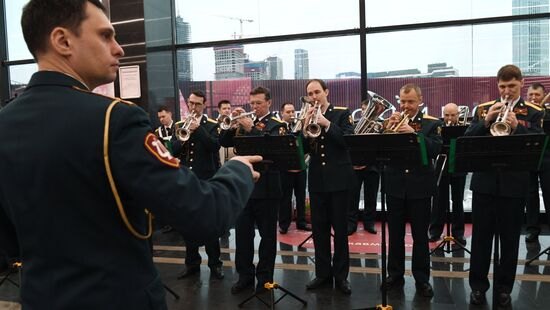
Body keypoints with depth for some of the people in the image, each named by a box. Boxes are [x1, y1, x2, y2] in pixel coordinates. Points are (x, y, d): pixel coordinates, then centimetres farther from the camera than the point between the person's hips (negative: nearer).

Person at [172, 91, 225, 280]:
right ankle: (192, 263, 22)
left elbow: (215, 145, -15)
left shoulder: (212, 125, 1)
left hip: (206, 180, -3)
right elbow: (173, 150, 0)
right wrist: (182, 138, -18)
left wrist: (198, 128, -21)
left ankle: (215, 263, 14)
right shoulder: (179, 125, 10)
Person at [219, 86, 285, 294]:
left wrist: (251, 128, -25)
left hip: (267, 187, -4)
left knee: (267, 234, 6)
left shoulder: (277, 125, -1)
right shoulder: (244, 123, 12)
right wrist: (232, 124, -11)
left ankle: (265, 277, 18)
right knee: (242, 233, 8)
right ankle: (245, 275, 20)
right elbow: (224, 142, 4)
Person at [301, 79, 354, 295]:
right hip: (317, 180, 3)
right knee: (319, 229, 8)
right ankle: (323, 273, 20)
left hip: (338, 179, -3)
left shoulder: (342, 113, 0)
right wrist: (306, 126, -14)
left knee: (340, 229, 4)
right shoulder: (306, 117, 8)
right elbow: (303, 149, 0)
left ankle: (341, 275, 15)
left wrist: (327, 124, -21)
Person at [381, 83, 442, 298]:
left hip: (420, 186, -2)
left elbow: (435, 149, -15)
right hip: (395, 186, 2)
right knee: (395, 234, 11)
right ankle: (395, 275, 23)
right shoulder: (391, 122, 7)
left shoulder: (431, 123, 1)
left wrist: (412, 133, -25)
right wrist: (388, 128, -16)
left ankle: (422, 279, 18)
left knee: (420, 235, 6)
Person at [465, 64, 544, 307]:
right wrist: (486, 121, -16)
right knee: (480, 235, 7)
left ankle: (504, 288, 22)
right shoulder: (483, 108, 7)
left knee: (509, 238, 8)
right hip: (485, 181, 1)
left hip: (515, 183, -1)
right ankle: (478, 285, 19)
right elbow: (467, 140, -1)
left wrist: (516, 127, -22)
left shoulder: (533, 112, 2)